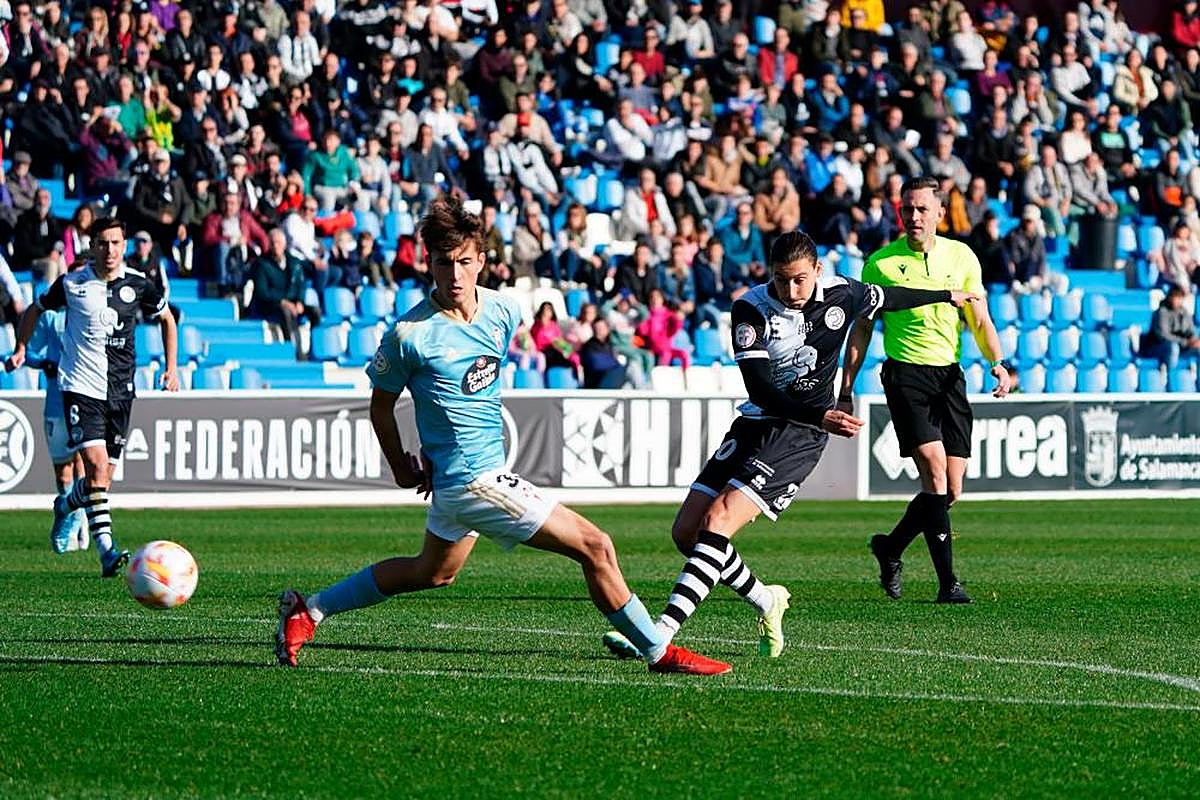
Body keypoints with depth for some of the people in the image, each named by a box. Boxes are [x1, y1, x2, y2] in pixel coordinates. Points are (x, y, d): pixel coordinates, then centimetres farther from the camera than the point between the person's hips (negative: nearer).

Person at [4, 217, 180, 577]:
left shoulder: (138, 285, 0)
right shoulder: (72, 284, -4)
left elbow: (166, 319, 17)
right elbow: (35, 310, 14)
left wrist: (171, 369, 12)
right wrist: (20, 349, 5)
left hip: (120, 391, 3)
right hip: (81, 387, -3)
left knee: (104, 476, 7)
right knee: (97, 466, -18)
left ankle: (65, 506, 40)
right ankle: (107, 551, -20)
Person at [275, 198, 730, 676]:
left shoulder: (504, 311, 1)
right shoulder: (411, 335, -17)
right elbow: (381, 406, -1)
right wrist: (402, 470, 7)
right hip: (475, 477, -8)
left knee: (433, 572, 28)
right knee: (595, 548, -8)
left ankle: (308, 610, 36)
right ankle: (659, 653, 3)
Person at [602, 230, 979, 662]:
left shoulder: (840, 295, -7)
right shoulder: (751, 309, -10)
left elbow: (888, 298, 17)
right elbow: (760, 390, -18)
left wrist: (947, 295, 34)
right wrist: (821, 415, -31)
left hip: (800, 436, -4)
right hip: (754, 423, 4)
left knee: (718, 521, -21)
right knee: (686, 531, -1)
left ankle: (661, 633, -29)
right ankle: (765, 601, 21)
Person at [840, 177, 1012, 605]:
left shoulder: (962, 257, 7)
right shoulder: (880, 263, 0)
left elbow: (980, 321, 12)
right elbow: (862, 329, 6)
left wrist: (997, 362, -6)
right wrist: (846, 389, 3)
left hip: (949, 376, 4)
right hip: (905, 373, -4)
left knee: (951, 490, 2)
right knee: (935, 471, -19)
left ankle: (891, 546, 28)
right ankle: (948, 581, -18)